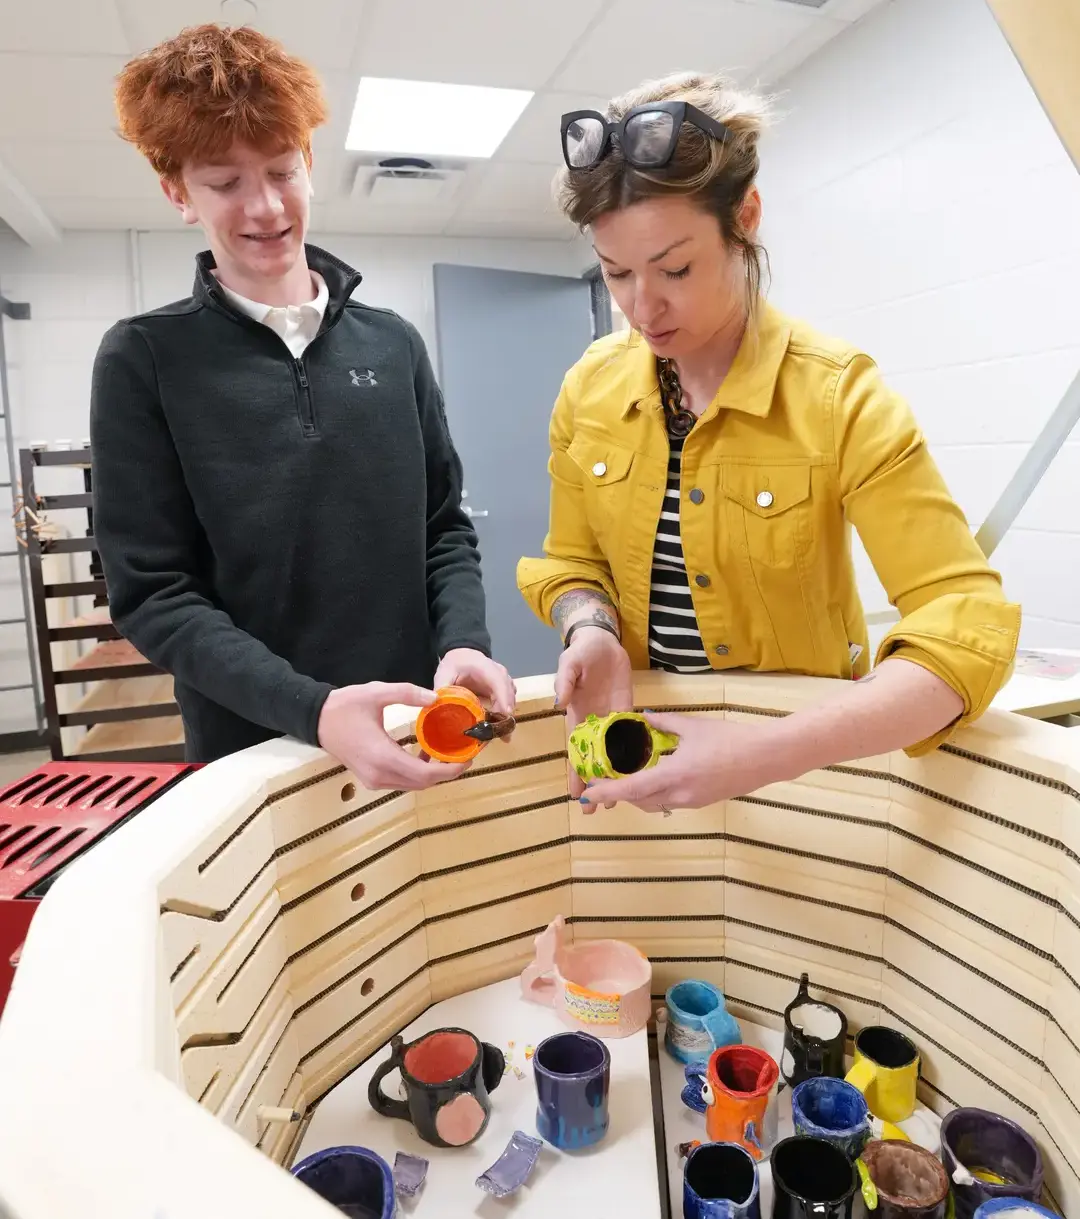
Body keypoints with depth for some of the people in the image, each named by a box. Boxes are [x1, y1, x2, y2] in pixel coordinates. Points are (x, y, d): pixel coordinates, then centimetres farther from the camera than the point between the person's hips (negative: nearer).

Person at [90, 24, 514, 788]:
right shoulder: (143, 360, -4)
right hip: (253, 752, -2)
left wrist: (464, 644, -15)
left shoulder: (394, 342, 4)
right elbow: (152, 594, -9)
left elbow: (446, 529, 5)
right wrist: (311, 709, -24)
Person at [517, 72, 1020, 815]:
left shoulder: (840, 397, -18)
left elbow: (965, 621, -24)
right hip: (640, 728, 3)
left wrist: (772, 753, -36)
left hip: (804, 747, -2)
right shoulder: (589, 390, -7)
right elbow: (573, 561, 4)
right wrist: (590, 633, -19)